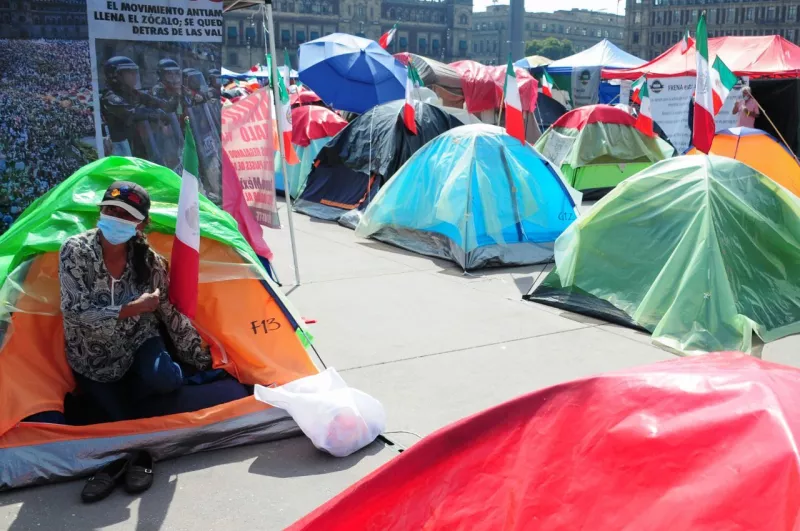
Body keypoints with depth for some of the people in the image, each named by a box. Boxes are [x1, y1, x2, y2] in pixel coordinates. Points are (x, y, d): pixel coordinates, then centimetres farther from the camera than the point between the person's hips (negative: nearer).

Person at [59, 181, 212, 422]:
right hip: (93, 361, -1)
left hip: (138, 342, 1)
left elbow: (172, 314, -4)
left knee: (163, 378, -30)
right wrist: (134, 308, -28)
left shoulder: (149, 261, -14)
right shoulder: (75, 251, -21)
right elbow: (76, 311, -26)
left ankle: (125, 397, 3)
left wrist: (203, 361, -1)